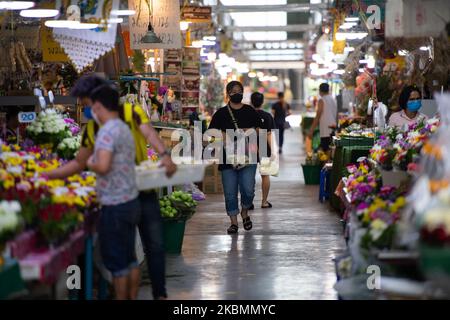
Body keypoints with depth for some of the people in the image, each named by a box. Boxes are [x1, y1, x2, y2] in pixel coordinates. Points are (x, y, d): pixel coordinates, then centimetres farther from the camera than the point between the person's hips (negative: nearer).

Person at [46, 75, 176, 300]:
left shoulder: (131, 112, -9)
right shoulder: (92, 128, 3)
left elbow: (149, 133, -27)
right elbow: (79, 163, 10)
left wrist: (164, 155, -47)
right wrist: (46, 176, 2)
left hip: (143, 191, -3)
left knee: (155, 245, 2)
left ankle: (160, 294, 15)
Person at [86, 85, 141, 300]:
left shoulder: (107, 131, -17)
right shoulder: (124, 128, 11)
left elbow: (103, 166, -28)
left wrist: (90, 164, -7)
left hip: (115, 206, -9)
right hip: (131, 201, 9)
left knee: (116, 262, 1)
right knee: (130, 258, 15)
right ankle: (132, 298, 22)